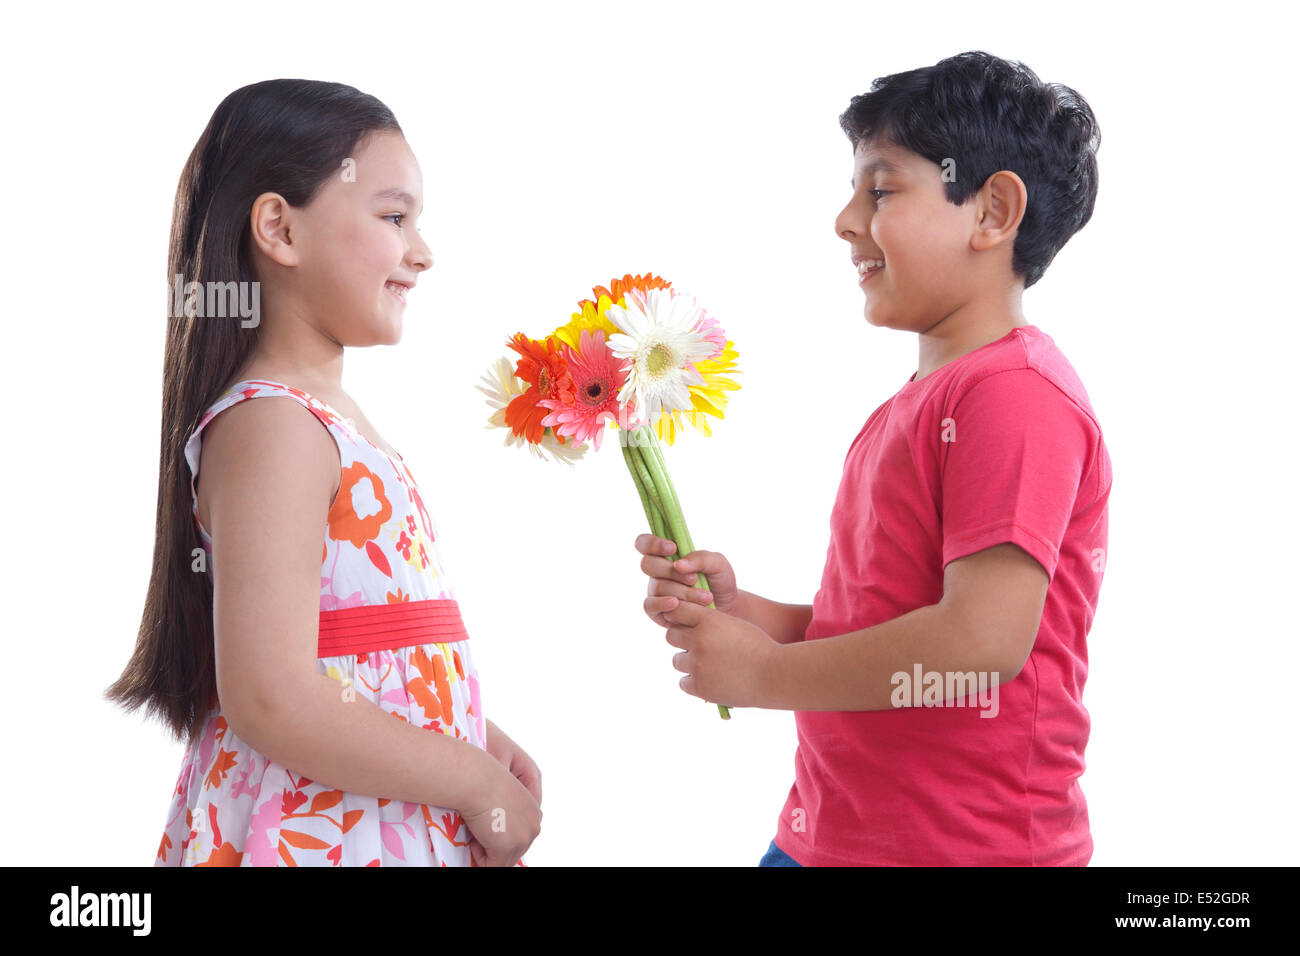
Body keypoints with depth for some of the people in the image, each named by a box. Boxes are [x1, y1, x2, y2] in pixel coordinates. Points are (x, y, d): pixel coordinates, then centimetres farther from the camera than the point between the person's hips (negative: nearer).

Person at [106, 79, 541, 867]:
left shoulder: (327, 415, 11)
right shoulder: (271, 425, -18)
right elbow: (270, 701, -26)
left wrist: (478, 739, 8)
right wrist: (483, 788, -17)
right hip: (311, 834, -9)